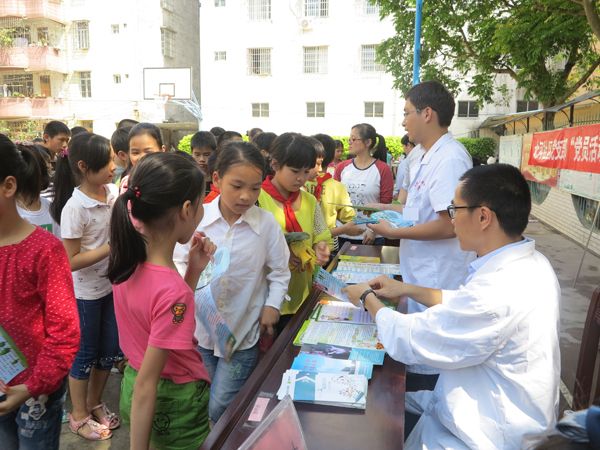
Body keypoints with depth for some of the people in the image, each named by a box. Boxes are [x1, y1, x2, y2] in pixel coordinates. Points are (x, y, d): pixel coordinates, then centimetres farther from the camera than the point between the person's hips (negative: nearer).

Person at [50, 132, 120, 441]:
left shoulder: (113, 191, -5)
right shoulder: (74, 208, -23)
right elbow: (72, 261, -21)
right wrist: (112, 246, -24)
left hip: (111, 285, 6)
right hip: (85, 293, -6)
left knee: (110, 349, 18)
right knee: (85, 354, 11)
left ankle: (94, 403, 41)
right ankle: (78, 416, 34)